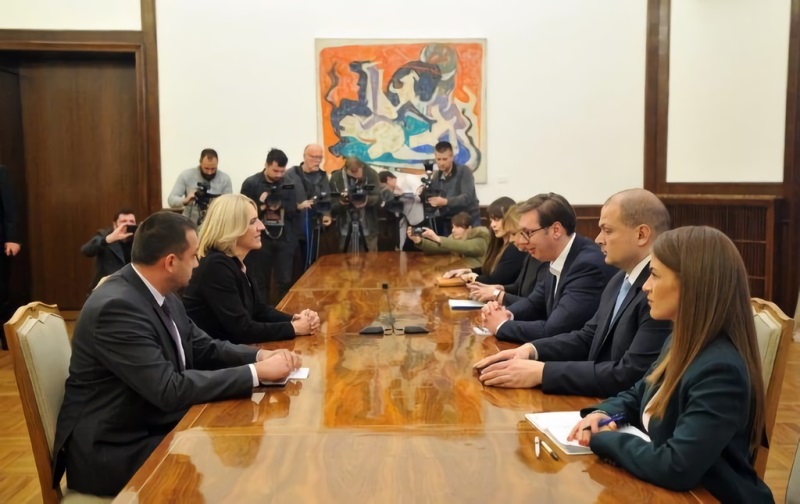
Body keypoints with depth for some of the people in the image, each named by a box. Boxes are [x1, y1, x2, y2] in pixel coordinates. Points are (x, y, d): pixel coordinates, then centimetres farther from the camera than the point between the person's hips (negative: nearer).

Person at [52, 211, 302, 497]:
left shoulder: (162, 295, 2)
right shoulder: (116, 306, -26)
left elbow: (204, 348, 9)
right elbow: (170, 390, -30)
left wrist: (261, 355, -8)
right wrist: (257, 372, -25)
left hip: (156, 426, 8)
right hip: (113, 450, -8)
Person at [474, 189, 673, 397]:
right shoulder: (621, 280, 9)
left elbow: (629, 375, -25)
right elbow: (587, 337, 14)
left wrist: (542, 372, -22)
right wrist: (531, 349, -3)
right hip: (597, 404, 8)